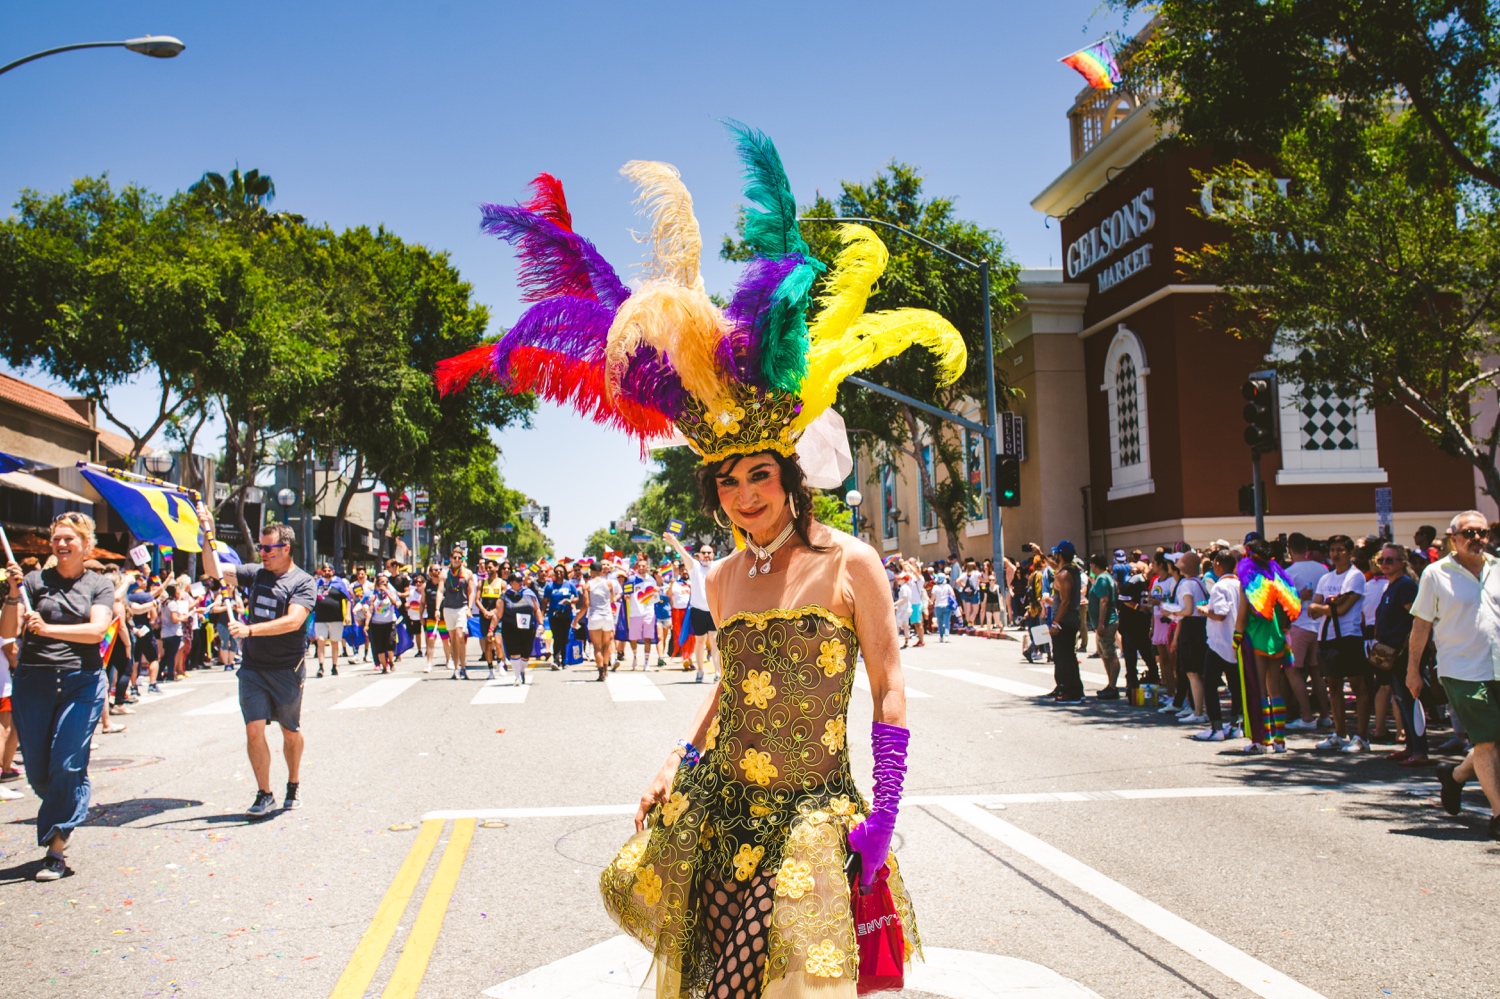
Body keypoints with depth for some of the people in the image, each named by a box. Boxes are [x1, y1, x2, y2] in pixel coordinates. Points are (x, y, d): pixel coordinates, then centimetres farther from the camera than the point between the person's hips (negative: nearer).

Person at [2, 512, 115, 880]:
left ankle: (56, 849, 0)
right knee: (37, 769, 7)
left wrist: (48, 628, -23)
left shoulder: (99, 586, 6)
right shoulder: (35, 580, 7)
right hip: (32, 681, 2)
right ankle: (62, 814, 34)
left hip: (81, 683, -2)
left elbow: (97, 629, -11)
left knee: (67, 765, -7)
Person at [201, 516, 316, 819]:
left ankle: (293, 786, 30)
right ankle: (264, 794, 5)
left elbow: (293, 621, -22)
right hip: (252, 666, 4)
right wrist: (208, 533, 1)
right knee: (254, 729, -5)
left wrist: (250, 629, -27)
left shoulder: (303, 583, -9)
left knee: (290, 732, 10)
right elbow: (215, 570, 11)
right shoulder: (255, 574, 7)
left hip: (287, 669, -3)